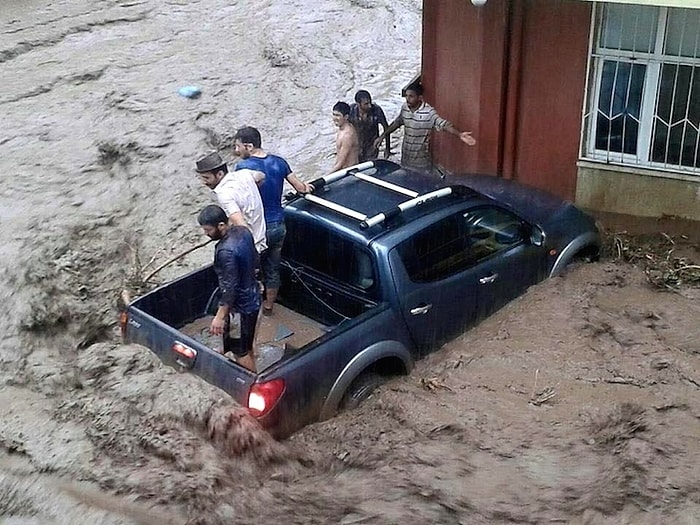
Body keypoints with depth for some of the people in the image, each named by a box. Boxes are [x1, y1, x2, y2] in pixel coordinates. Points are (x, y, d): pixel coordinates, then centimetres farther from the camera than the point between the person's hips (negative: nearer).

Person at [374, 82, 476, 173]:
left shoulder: (429, 112, -19)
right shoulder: (404, 108, -1)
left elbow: (444, 124, -30)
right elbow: (396, 123, 16)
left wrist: (459, 135, -47)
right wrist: (382, 136, 18)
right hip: (405, 158, 5)